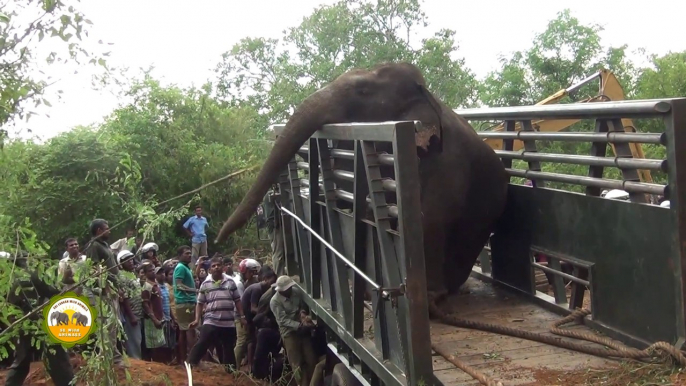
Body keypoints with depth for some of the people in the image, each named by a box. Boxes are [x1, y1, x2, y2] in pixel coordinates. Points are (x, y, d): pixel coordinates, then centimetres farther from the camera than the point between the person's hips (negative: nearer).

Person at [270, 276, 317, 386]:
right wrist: (300, 325, -31)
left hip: (303, 329, 5)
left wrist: (303, 313, -12)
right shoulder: (275, 301, -17)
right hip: (289, 332, -5)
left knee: (311, 360, 9)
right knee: (297, 363, 1)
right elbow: (283, 320, -21)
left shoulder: (296, 291, -2)